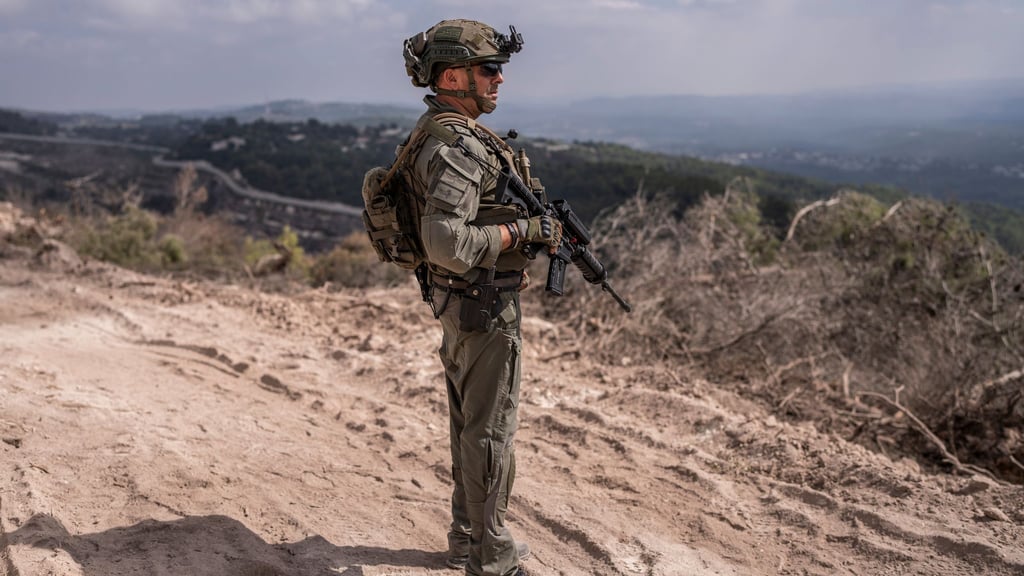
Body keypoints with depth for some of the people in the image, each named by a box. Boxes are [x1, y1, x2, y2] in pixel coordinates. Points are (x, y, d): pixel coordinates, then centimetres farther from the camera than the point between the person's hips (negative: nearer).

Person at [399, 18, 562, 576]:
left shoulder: (443, 132, 11)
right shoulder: (456, 147, -22)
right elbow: (446, 243, -32)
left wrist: (535, 220, 13)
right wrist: (524, 230, -22)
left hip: (455, 302, 10)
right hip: (485, 305, -10)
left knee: (469, 423, 19)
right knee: (490, 429, 1)